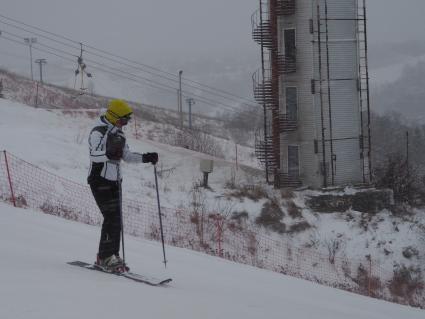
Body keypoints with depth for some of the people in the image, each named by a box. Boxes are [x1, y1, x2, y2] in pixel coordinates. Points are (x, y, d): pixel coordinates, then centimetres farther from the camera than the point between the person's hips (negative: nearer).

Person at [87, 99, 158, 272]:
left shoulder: (118, 133, 15)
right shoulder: (99, 131, -13)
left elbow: (127, 155, 22)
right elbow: (94, 154, -27)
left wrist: (145, 158, 8)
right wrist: (109, 154, -45)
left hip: (114, 181, 9)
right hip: (100, 180, -9)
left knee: (116, 219, 8)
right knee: (112, 218, -15)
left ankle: (110, 256, 15)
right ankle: (106, 257, -11)